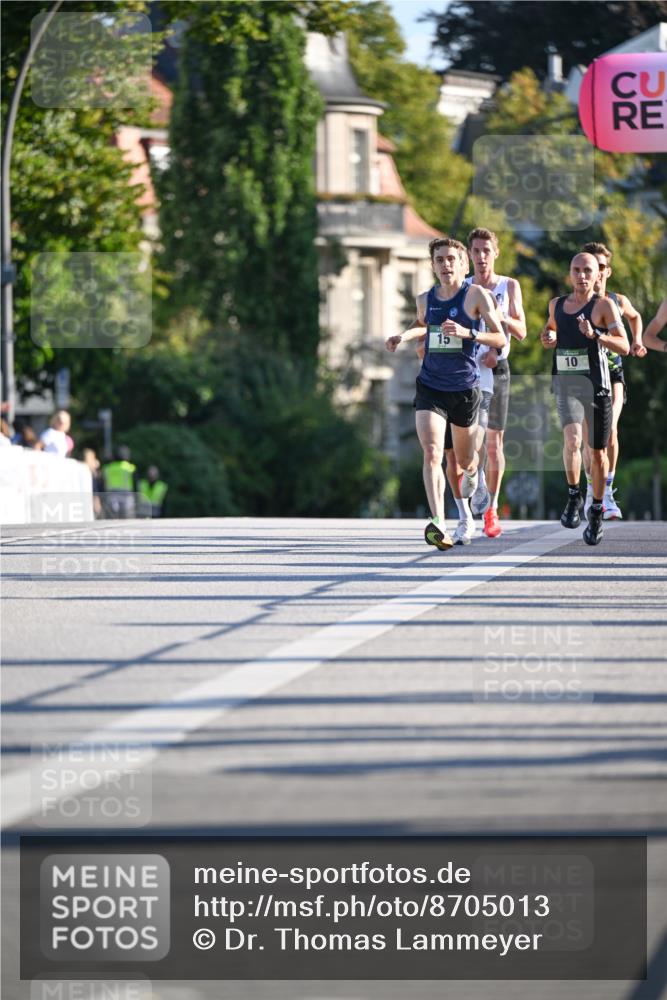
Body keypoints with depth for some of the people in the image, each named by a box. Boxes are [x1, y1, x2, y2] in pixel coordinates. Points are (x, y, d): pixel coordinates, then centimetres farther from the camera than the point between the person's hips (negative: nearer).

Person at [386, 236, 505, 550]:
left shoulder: (476, 295, -8)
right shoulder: (425, 299, 4)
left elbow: (500, 338, -12)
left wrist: (468, 333, -27)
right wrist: (403, 336, 7)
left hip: (465, 388, -1)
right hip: (430, 387, 1)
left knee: (464, 460, 17)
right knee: (432, 453, -20)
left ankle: (471, 471, 56)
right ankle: (438, 523, -28)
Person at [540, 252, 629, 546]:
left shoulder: (604, 305, -4)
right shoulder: (557, 304, 9)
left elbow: (624, 347, -10)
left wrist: (594, 334, -25)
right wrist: (548, 337, 8)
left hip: (596, 385, -1)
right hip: (566, 384, 1)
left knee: (598, 452, 7)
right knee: (572, 440, -24)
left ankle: (596, 512, 24)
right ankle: (573, 497, -4)